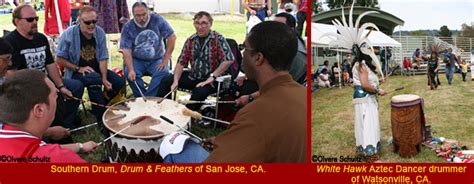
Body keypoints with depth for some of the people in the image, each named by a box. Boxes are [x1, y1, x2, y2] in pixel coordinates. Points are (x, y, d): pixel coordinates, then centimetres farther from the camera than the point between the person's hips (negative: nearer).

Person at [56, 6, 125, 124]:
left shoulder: (100, 33, -5)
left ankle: (104, 106, 14)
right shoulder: (68, 34, -16)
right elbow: (59, 59, -11)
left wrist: (104, 79, -17)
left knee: (119, 82, -13)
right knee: (95, 79, -34)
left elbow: (103, 58, -5)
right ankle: (101, 118, -23)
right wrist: (78, 68, -18)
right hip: (75, 73, -5)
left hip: (96, 70, 5)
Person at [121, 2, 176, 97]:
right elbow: (126, 51, -13)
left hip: (156, 60, 0)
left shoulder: (157, 19, -7)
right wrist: (131, 70, -29)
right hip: (137, 60, 0)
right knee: (128, 73, -29)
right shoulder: (128, 28, -7)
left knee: (163, 72, -30)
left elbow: (172, 37, -6)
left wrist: (165, 60, -12)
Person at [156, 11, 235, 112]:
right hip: (193, 76, 6)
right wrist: (176, 81, -9)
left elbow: (228, 60, -24)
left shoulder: (218, 39, -12)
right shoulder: (191, 40, 5)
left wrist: (212, 77, -25)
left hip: (212, 79, -6)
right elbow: (181, 62, 5)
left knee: (199, 92, -35)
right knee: (166, 81, -3)